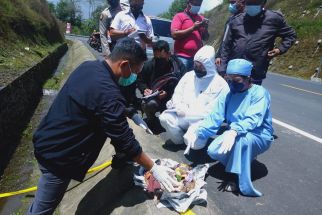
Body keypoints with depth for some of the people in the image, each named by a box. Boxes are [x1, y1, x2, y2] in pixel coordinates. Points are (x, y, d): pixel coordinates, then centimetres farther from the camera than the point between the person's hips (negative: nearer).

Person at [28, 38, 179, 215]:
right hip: (57, 155, -7)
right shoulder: (107, 93, -29)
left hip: (47, 140, 8)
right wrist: (153, 168, -12)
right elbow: (126, 141, -23)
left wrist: (130, 114, 17)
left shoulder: (89, 66, -3)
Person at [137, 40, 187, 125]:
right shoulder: (148, 65, -4)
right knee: (150, 104, -34)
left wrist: (168, 93, -23)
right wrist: (145, 89, -12)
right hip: (154, 97, -1)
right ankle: (151, 120, 4)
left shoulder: (178, 64, -7)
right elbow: (140, 81, 10)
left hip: (173, 97, 1)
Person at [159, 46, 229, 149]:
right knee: (165, 118, -22)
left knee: (194, 142, -31)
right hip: (183, 115, 5)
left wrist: (188, 113, -16)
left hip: (203, 120, -4)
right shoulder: (189, 75, 12)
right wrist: (179, 107, -12)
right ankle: (181, 140, 3)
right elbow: (177, 94, 11)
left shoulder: (220, 83, -4)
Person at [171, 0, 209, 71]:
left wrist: (205, 28, -1)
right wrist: (193, 28, -9)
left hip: (198, 57, 4)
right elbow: (174, 34, -8)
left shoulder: (201, 18, 17)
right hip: (182, 57, -4)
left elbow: (205, 38, 20)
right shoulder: (179, 16, 5)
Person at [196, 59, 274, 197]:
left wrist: (234, 131, -49)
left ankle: (244, 185, -24)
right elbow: (215, 118, -9)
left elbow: (253, 119, -31)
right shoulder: (228, 94, 0)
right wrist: (197, 131, -25)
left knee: (241, 137, -38)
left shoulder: (259, 93, -15)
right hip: (235, 135, 5)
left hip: (260, 137, -5)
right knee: (213, 151, -20)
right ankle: (245, 157, 7)